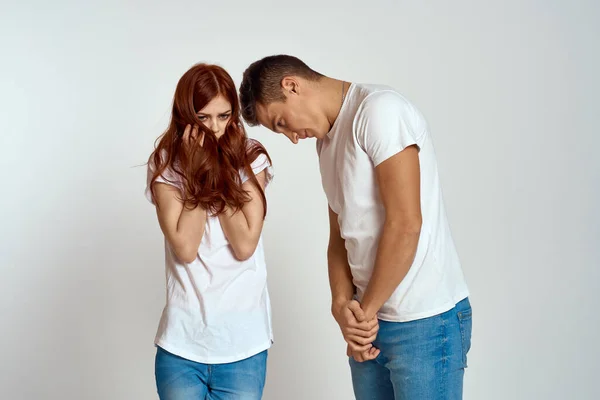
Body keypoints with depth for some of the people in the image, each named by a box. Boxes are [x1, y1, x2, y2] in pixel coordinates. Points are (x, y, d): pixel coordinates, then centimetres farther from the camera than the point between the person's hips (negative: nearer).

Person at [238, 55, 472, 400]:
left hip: (425, 321, -8)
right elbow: (340, 236, 12)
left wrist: (367, 310, -10)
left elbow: (405, 224, -19)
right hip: (372, 320, 8)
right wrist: (343, 305, -5)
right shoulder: (328, 140, 15)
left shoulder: (380, 109, -13)